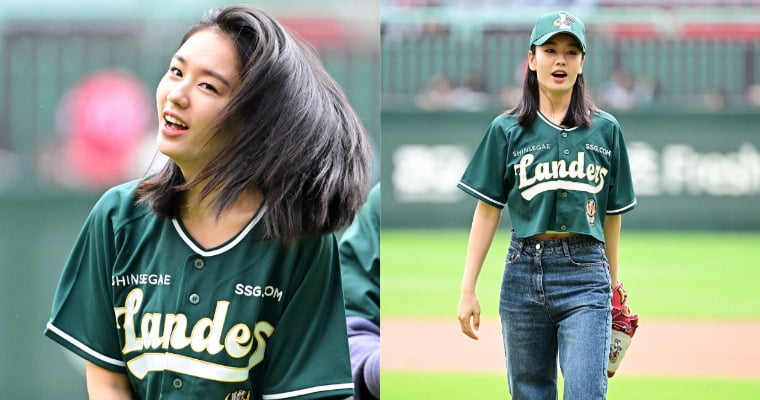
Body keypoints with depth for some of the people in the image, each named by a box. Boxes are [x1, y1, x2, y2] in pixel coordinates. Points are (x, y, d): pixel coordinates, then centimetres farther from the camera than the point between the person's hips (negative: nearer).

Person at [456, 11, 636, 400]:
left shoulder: (605, 129, 8)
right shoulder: (507, 130, 6)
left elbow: (612, 215, 14)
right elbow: (487, 212, 4)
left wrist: (611, 286, 18)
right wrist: (467, 291, 0)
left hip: (585, 274, -1)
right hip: (523, 275, 1)